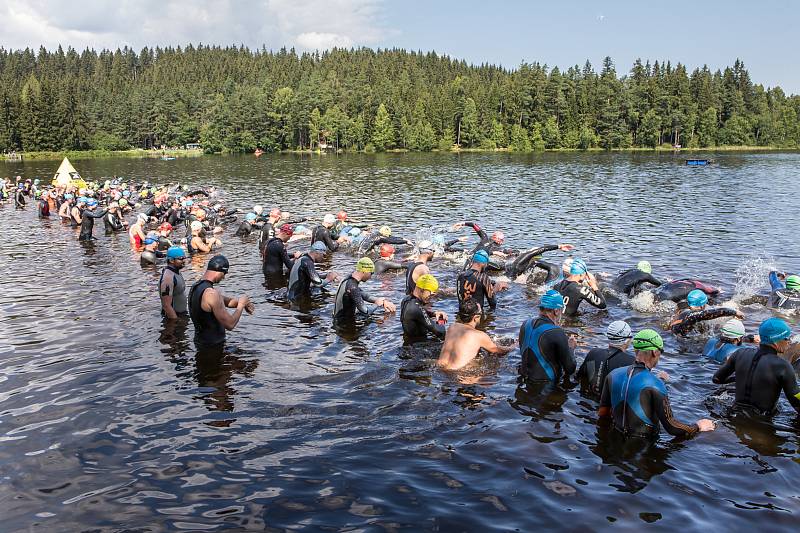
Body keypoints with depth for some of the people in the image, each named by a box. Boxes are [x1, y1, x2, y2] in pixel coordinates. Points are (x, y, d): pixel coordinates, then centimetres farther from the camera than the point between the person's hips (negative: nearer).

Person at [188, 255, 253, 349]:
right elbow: (230, 325, -23)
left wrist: (240, 301, -2)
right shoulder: (211, 294, -26)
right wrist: (241, 305, -9)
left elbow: (226, 301, 16)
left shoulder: (196, 287, 5)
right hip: (212, 346, -10)